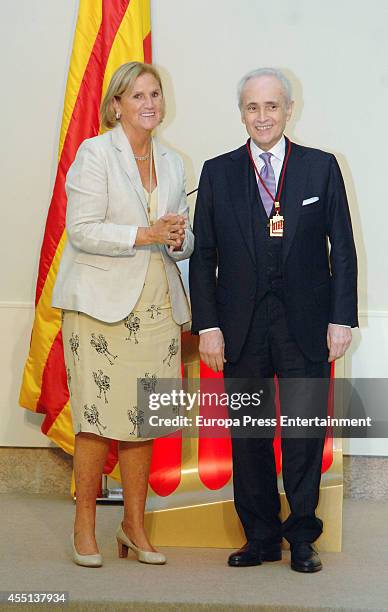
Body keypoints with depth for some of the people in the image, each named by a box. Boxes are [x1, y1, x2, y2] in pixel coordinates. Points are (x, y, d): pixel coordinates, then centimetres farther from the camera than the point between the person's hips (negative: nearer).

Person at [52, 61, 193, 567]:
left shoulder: (172, 163, 16)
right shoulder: (95, 153, -2)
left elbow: (184, 238, 20)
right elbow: (82, 230, -11)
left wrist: (178, 239, -3)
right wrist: (145, 234, -18)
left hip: (158, 306, 5)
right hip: (103, 302, -5)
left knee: (142, 421, 5)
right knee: (98, 419, -5)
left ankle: (134, 525, 16)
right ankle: (84, 526, 8)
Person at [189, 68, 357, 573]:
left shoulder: (321, 167, 4)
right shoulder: (218, 172, 7)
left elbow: (342, 250, 4)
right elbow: (203, 255, 6)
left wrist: (342, 319, -3)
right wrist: (207, 325, -2)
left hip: (305, 324, -1)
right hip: (242, 327, 2)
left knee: (304, 433, -2)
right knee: (248, 436, 7)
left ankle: (302, 536, 14)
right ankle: (261, 537, 20)